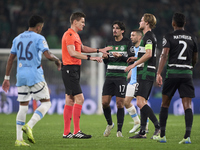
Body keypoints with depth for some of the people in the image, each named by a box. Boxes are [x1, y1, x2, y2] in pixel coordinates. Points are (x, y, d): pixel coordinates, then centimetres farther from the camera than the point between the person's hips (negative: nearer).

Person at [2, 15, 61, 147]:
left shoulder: (17, 39, 14)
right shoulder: (39, 38, -4)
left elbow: (10, 59, 14)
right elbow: (48, 55, -16)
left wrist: (7, 78, 19)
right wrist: (57, 60, 5)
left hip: (21, 76, 6)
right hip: (35, 76, -6)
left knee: (23, 106, 9)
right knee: (46, 103, 3)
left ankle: (19, 139, 3)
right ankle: (29, 126, -16)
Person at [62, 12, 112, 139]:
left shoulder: (75, 35, 20)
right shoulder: (69, 35, -13)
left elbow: (82, 48, 32)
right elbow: (72, 53, -22)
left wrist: (100, 50, 27)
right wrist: (90, 58, -22)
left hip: (74, 70, 11)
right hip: (70, 70, -11)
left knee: (70, 100, 9)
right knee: (79, 98, -13)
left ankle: (67, 132, 9)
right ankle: (77, 131, -14)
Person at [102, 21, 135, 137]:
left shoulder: (127, 42, 1)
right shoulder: (110, 43, 15)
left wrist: (121, 56, -19)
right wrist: (105, 57, -2)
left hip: (121, 76, -4)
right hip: (110, 75, 4)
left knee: (120, 103, -6)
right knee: (105, 102, -2)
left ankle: (119, 130, 0)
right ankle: (110, 124, 20)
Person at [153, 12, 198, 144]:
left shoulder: (169, 37, -1)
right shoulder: (192, 38, 10)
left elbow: (164, 55, -13)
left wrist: (159, 73, -17)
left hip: (172, 73, -2)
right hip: (187, 73, 2)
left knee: (165, 104, 12)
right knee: (187, 106, -4)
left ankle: (162, 135, 14)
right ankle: (187, 136, -18)